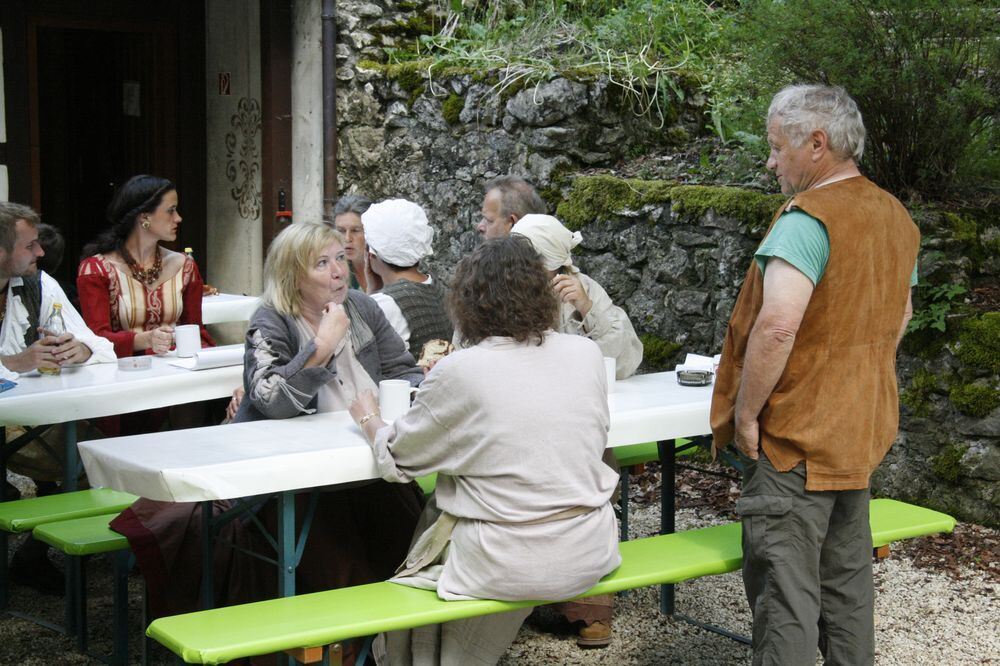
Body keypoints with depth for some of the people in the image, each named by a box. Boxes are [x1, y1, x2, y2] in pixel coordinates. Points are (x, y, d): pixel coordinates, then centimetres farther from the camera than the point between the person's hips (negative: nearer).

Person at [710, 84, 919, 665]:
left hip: (796, 435, -9)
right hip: (862, 430, 9)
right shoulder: (898, 218, 11)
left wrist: (745, 413, -19)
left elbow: (777, 326, -28)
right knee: (847, 573, 17)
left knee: (784, 585, -4)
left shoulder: (807, 218, -19)